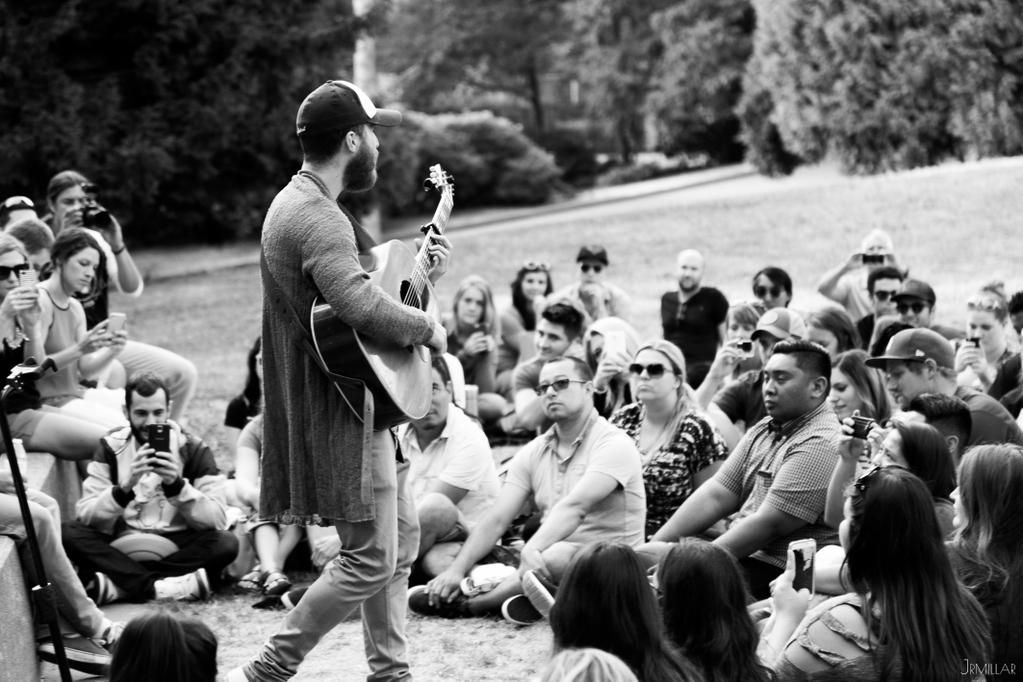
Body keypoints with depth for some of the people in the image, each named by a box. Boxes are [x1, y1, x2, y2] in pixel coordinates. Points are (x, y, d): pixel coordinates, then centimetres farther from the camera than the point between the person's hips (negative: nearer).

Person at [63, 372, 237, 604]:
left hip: (177, 548, 0)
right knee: (69, 533, -24)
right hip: (121, 545, 0)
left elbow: (217, 520, -11)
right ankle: (160, 586, -34)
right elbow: (85, 516, -10)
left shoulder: (194, 450, -2)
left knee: (227, 543, -29)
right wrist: (125, 487, -26)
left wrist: (176, 485, -24)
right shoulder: (111, 447, 1)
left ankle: (116, 585, -30)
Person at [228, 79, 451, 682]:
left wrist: (420, 272, 8)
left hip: (359, 402, 11)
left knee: (401, 538, 16)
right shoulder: (318, 218, -21)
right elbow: (362, 305, -35)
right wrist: (429, 327, -19)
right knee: (371, 560, -7)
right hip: (342, 409, -11)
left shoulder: (306, 203, 14)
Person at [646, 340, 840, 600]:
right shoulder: (763, 431, 16)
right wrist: (656, 544, -1)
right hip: (741, 556, 8)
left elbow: (769, 525, -19)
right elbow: (716, 495, 11)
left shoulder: (819, 445, -14)